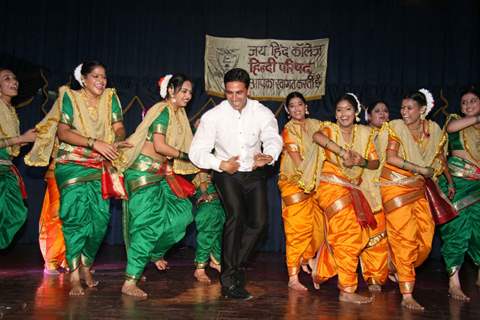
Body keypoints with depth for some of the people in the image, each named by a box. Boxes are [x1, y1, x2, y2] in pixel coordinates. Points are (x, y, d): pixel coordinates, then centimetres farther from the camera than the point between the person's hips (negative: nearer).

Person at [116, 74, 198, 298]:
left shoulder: (178, 113, 16)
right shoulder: (163, 110, -12)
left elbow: (182, 145, 16)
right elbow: (159, 146, -20)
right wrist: (187, 156, -12)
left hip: (160, 173, 9)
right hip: (144, 170, -9)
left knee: (183, 211, 8)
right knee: (149, 223, -11)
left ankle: (155, 252, 28)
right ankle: (130, 283, -7)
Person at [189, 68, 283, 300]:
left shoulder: (262, 113, -7)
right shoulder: (213, 116, -12)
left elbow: (273, 138, -20)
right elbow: (196, 152, -15)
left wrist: (268, 156, -43)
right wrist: (221, 165, -29)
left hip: (254, 173, 3)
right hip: (226, 173, -3)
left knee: (258, 221, -10)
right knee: (236, 214, -22)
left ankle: (235, 266, 14)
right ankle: (229, 281, -13)